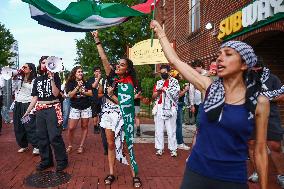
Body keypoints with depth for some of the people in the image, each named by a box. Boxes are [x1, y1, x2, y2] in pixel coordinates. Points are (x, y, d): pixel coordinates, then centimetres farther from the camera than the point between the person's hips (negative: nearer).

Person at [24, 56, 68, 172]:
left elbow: (56, 93, -10)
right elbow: (35, 97, 14)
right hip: (40, 109, 6)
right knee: (42, 137, 8)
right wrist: (28, 111, 9)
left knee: (54, 136, -9)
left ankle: (62, 161, 5)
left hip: (53, 108, -5)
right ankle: (46, 160, 21)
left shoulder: (55, 76, 1)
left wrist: (52, 79, -17)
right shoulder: (37, 79, 15)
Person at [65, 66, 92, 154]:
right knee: (71, 128, -8)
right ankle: (70, 145, 11)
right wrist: (78, 87, -18)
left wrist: (82, 92, -12)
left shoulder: (85, 83, 7)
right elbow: (70, 95, -11)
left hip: (86, 108, 2)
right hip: (75, 108, -2)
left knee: (84, 126, 5)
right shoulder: (71, 83, 0)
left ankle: (81, 146, 15)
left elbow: (91, 93, 1)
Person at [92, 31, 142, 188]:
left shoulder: (128, 84, -9)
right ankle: (111, 174, 18)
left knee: (124, 145, -1)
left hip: (120, 114, -4)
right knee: (111, 144, 9)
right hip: (108, 112, 5)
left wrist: (111, 94, -13)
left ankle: (134, 174, 11)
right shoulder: (112, 76, 3)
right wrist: (97, 40, -5)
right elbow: (104, 58, -3)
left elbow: (123, 103, -14)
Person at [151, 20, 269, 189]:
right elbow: (175, 60, 1)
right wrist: (160, 31, 9)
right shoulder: (209, 87, -3)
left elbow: (260, 150, -1)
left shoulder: (259, 102, -8)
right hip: (196, 171, 2)